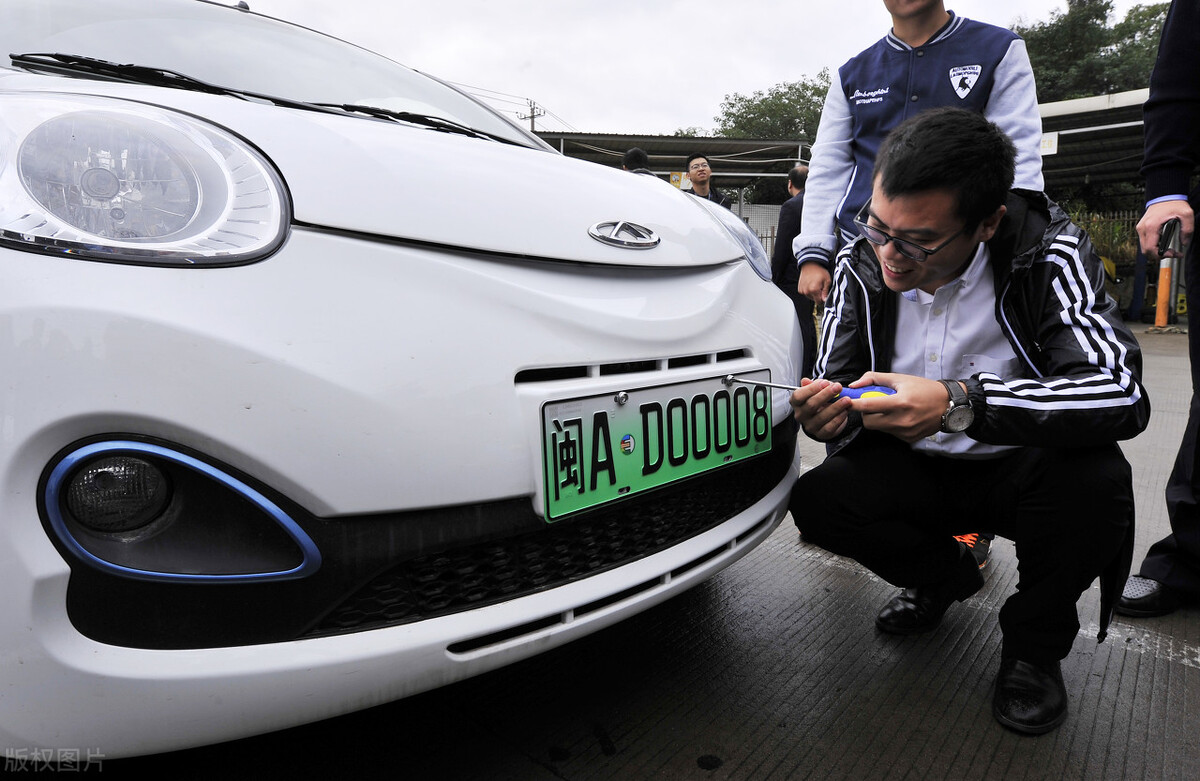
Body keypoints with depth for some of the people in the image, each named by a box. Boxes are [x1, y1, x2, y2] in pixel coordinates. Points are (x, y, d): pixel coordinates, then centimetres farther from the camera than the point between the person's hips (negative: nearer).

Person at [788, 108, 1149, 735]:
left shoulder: (1048, 254, -22)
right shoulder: (861, 266, -13)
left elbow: (1124, 394, -33)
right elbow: (836, 391, -7)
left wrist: (961, 403, -46)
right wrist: (829, 416, -33)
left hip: (1018, 466, -2)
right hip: (915, 470, 3)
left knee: (1097, 480, -33)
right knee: (815, 501, -22)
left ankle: (1035, 642, -2)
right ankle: (946, 577, 11)